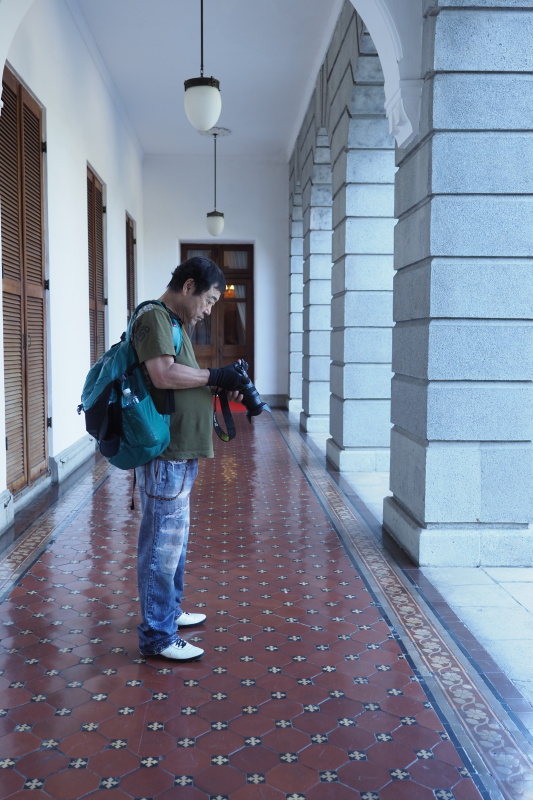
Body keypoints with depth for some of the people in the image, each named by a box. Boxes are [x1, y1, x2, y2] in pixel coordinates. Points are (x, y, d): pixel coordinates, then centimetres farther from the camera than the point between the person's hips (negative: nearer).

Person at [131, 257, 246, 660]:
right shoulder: (154, 317, -12)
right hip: (165, 455, -11)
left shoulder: (175, 323, 19)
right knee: (163, 543, -3)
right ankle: (158, 636, 8)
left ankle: (169, 610, 36)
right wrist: (215, 376, -16)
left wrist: (219, 388, 5)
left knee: (174, 538, 21)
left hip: (181, 453, 11)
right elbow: (163, 374, -26)